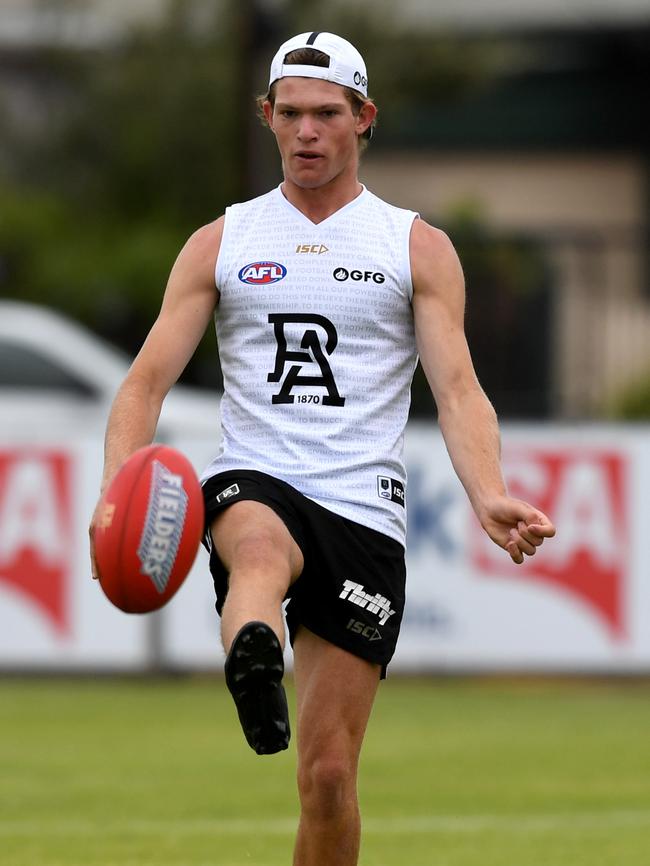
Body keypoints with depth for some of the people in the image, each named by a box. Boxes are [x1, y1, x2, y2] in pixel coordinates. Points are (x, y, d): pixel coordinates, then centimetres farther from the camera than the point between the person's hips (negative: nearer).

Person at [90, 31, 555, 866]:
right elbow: (149, 378, 8)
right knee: (262, 545, -41)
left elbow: (458, 390, 1)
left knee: (329, 773, -4)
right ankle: (254, 678, -74)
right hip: (251, 484, -1)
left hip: (362, 509, 1)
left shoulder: (418, 248, 11)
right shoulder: (222, 243, 14)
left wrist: (489, 498, -19)